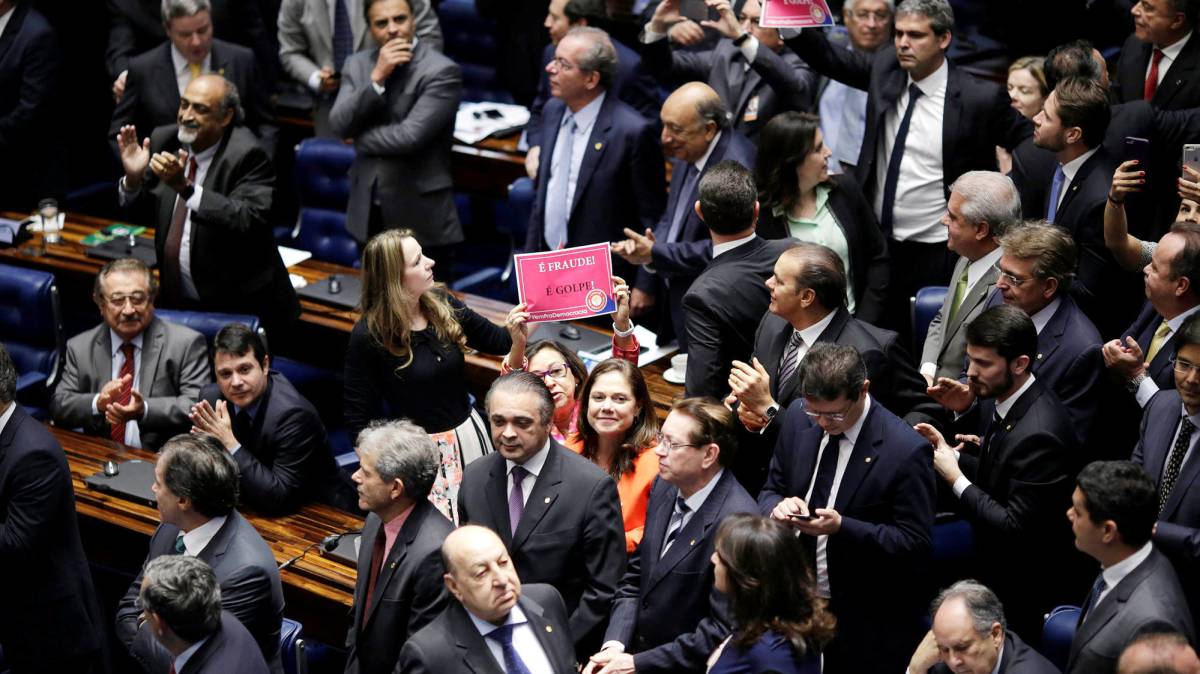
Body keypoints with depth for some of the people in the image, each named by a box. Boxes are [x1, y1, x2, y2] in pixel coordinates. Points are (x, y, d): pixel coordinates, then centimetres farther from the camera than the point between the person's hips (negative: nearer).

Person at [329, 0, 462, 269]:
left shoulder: (441, 71, -14)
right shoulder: (357, 64, 5)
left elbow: (409, 136, -22)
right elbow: (339, 125, -7)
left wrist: (359, 136, -5)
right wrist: (377, 77, -18)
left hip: (420, 216, -5)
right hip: (368, 211, 6)